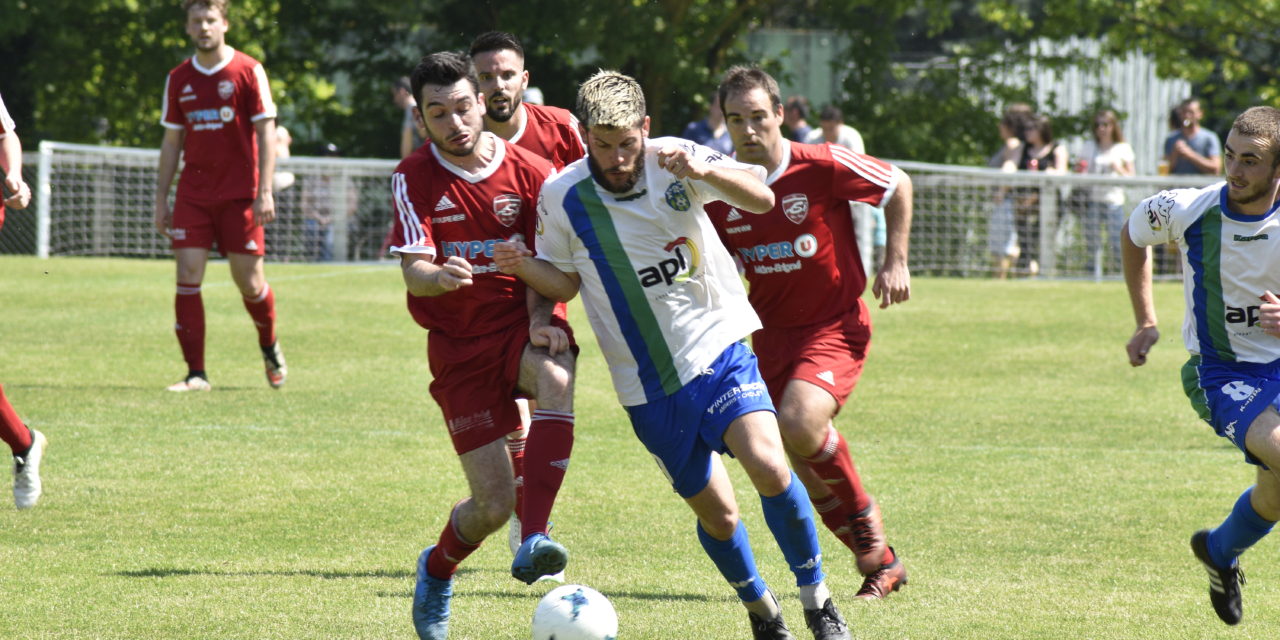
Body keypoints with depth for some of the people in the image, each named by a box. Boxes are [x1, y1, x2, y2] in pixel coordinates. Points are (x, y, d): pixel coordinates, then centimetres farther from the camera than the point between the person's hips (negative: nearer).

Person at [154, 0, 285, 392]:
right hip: (193, 194, 3)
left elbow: (266, 132, -4)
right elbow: (172, 141, 14)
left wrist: (265, 192, -11)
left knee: (249, 282, 0)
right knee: (187, 278, -7)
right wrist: (161, 199, 10)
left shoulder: (248, 72, -3)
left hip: (239, 194, -3)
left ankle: (270, 348, 30)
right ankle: (196, 373, -3)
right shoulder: (178, 79, 8)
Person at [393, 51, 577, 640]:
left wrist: (540, 320, -18)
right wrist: (439, 276, -38)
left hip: (521, 327, 1)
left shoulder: (531, 172, -3)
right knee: (493, 503, -7)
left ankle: (534, 538, -37)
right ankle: (436, 572, 28)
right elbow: (412, 270, -15)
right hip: (459, 343, 0)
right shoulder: (414, 178, -5)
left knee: (556, 377, -38)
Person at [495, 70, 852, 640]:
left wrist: (702, 172, -33)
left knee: (768, 466, -23)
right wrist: (523, 266, -14)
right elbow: (564, 281, 7)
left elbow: (761, 198, -16)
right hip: (648, 384, 1)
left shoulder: (672, 161, -8)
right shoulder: (561, 197, -5)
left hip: (717, 349, -1)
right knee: (715, 513, 5)